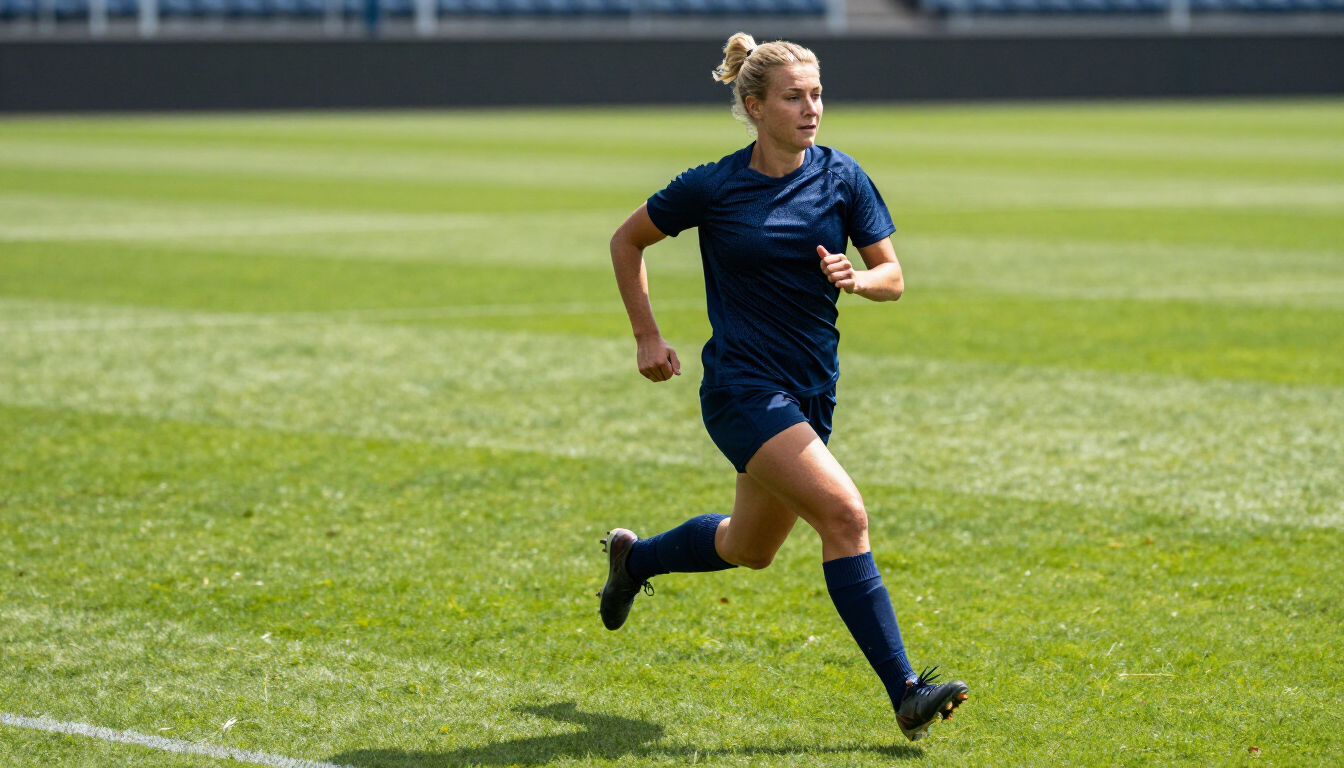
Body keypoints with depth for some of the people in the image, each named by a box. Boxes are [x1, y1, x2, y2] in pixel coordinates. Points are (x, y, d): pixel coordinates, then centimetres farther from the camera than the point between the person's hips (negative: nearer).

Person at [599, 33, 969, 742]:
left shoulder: (841, 178, 0)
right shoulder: (712, 187, -8)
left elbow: (893, 277, 3)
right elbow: (628, 240, 7)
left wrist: (855, 278, -19)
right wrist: (647, 337, 3)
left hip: (811, 390, 6)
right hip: (742, 386, -6)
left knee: (750, 548, 19)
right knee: (844, 514, -21)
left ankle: (635, 557, 49)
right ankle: (905, 692, -22)